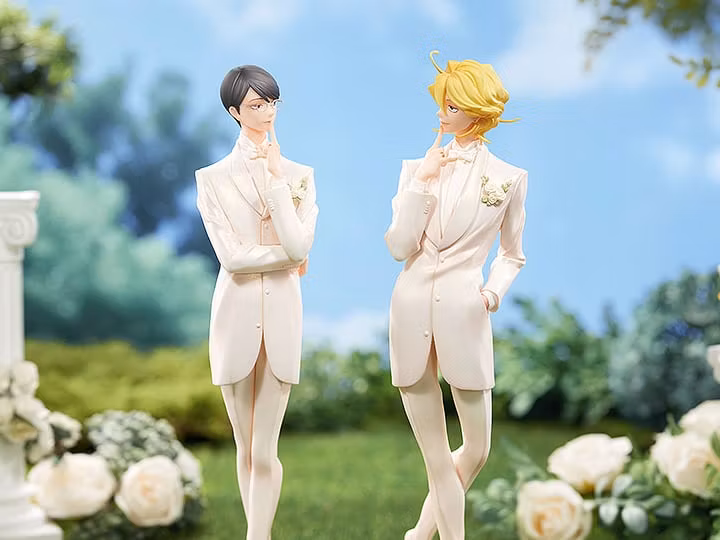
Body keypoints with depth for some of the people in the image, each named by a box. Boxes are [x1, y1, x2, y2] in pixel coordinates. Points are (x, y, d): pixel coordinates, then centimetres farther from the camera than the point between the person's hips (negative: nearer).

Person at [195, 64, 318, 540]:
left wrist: (275, 178, -8)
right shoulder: (213, 178, 1)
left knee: (265, 451, -3)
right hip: (236, 310, 0)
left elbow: (300, 245, -10)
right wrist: (287, 256, -7)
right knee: (247, 450, 8)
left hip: (282, 312, 0)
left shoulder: (299, 175, 6)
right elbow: (232, 258, -9)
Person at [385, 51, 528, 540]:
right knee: (437, 458, 5)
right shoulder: (418, 167, 8)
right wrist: (423, 183, -7)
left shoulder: (508, 178, 3)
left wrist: (494, 290, -4)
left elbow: (513, 255, 15)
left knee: (477, 450, 5)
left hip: (463, 313, -1)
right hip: (411, 310, 1)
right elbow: (399, 247, -2)